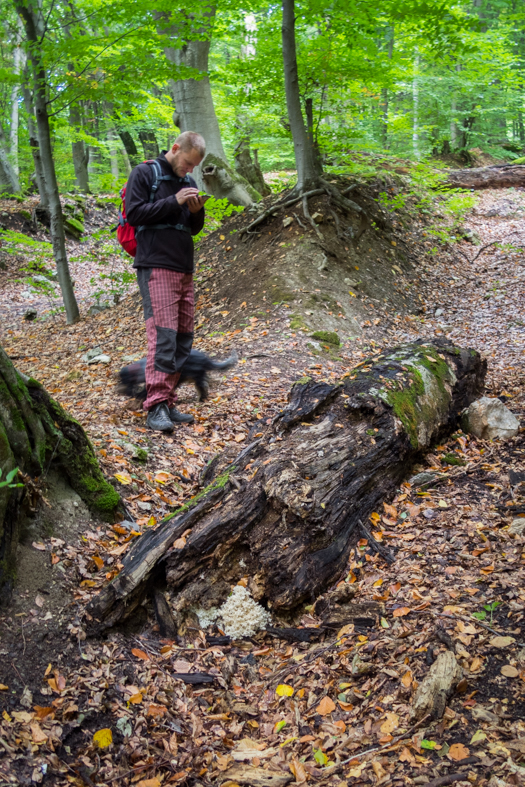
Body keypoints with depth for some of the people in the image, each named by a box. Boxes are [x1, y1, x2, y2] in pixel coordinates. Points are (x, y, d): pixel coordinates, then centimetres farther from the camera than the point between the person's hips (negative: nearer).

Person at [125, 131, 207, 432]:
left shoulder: (188, 181, 18)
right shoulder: (145, 173, 0)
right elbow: (134, 213, -9)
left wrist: (197, 211, -1)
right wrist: (174, 201, -14)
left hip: (185, 269, 7)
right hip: (156, 267, -7)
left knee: (183, 338, 4)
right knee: (163, 334, -16)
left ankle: (168, 404, 9)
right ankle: (156, 406, -15)